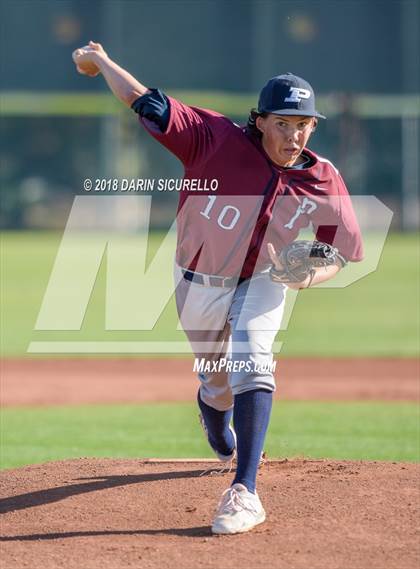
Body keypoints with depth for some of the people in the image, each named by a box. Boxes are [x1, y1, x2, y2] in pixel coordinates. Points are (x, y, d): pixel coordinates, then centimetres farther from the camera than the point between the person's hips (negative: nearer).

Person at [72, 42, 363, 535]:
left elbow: (344, 255, -7)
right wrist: (101, 62, -11)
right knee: (217, 382, 16)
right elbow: (147, 104, -23)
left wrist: (312, 275, -28)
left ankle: (244, 491, -33)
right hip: (199, 285, 1)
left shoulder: (324, 182, -17)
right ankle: (223, 442, 55)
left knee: (250, 362, -27)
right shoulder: (218, 141, -25)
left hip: (262, 281, 0)